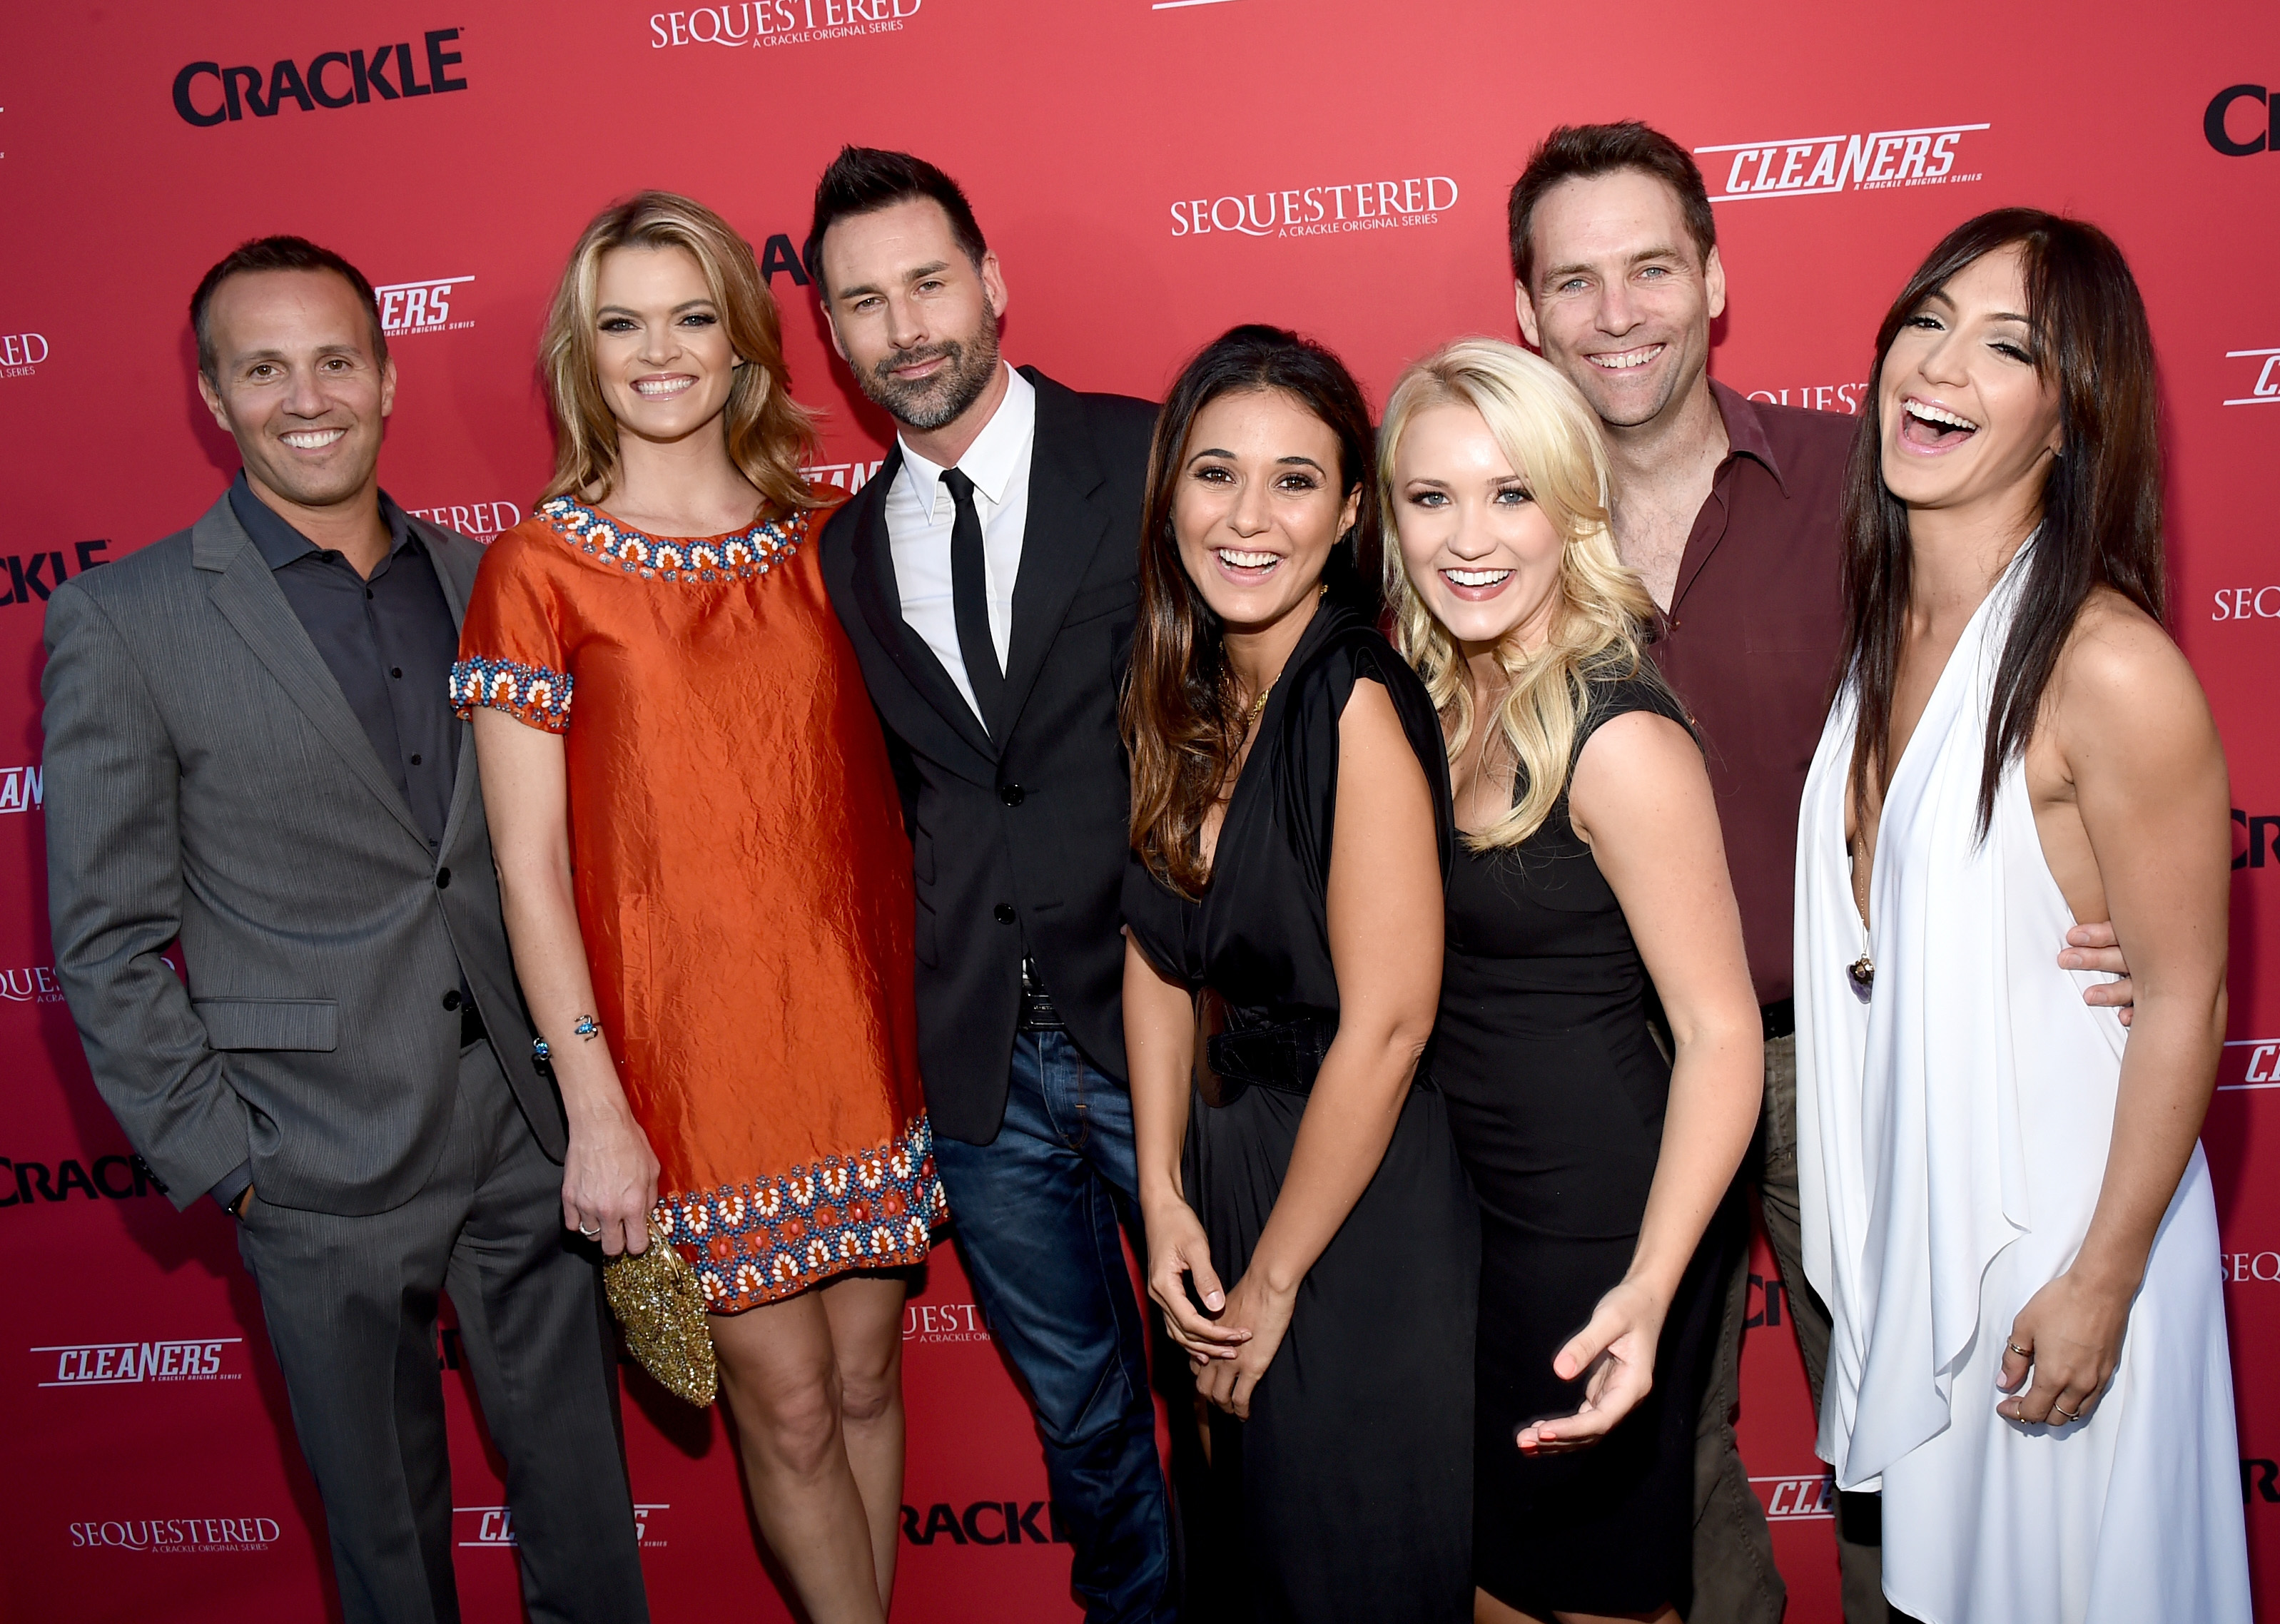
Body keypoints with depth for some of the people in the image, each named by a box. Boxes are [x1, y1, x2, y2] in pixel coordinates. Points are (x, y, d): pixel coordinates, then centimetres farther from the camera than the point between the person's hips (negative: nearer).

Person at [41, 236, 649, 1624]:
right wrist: (219, 1161, -7)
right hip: (328, 1175, -3)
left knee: (585, 1500, 16)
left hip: (535, 1130, 4)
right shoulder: (122, 624, -6)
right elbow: (107, 943, -4)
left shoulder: (479, 582, 6)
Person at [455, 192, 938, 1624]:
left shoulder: (819, 539, 6)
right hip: (690, 1048, -3)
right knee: (787, 1404, 7)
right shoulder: (540, 569, -5)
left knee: (868, 1374, 14)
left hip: (859, 1018, 4)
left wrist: (927, 1015, 7)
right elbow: (530, 862, -6)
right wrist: (596, 1113, -10)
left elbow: (876, 792, 11)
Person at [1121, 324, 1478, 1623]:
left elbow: (1386, 1028, -23)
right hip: (1226, 1155, 7)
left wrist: (1274, 1278, -13)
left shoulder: (1358, 699, -23)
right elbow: (1159, 951, 4)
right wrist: (1165, 1199, -3)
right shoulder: (1181, 698, -1)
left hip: (1368, 1201, -6)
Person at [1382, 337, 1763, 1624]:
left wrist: (1648, 1291, -30)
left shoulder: (1619, 739, -22)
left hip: (1606, 1215, -7)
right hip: (1471, 1192, 7)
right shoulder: (1432, 698, 1)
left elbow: (1720, 1035, -20)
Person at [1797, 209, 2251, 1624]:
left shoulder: (2111, 671, -23)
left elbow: (2184, 999, -17)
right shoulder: (1885, 623, -1)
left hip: (2060, 1214, -6)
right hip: (1904, 1196, 6)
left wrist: (2103, 1281, -14)